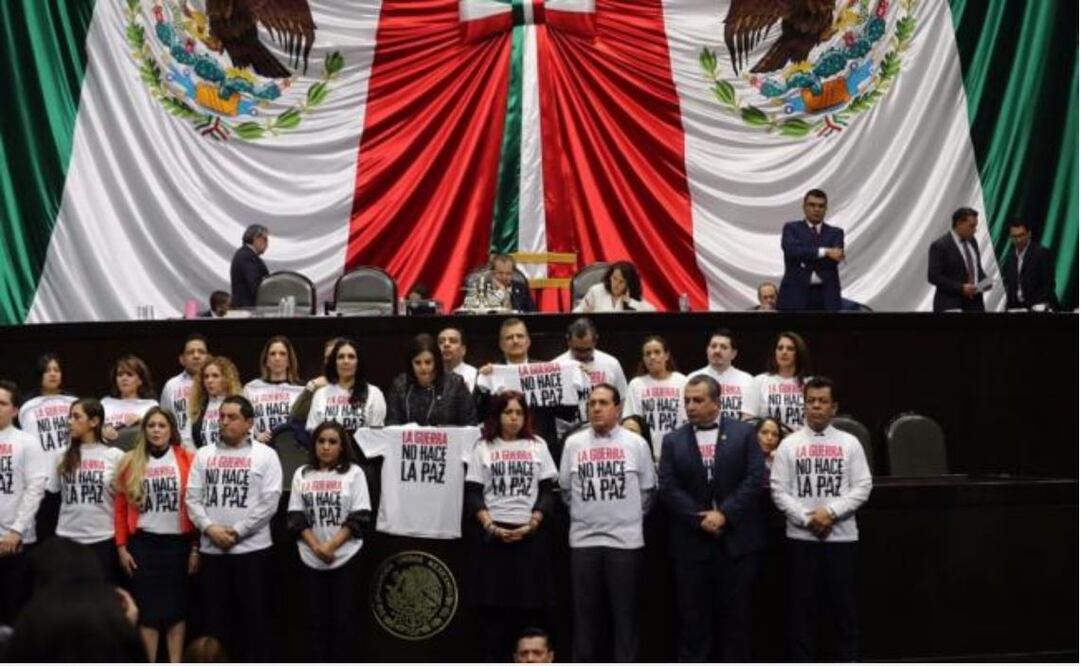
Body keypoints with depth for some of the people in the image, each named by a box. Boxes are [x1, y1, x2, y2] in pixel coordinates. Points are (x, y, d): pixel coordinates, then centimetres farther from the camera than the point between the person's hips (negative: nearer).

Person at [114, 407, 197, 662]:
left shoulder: (188, 459, -1)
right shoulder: (130, 461, 3)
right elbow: (121, 507, 6)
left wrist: (196, 546, -3)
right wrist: (121, 546, 2)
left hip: (178, 541, -1)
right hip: (143, 543, 1)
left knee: (175, 605, 6)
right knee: (147, 606, 5)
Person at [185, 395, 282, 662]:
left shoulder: (265, 455, -1)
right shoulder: (203, 455, 10)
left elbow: (269, 502, -8)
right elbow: (192, 498, 6)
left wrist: (236, 531, -13)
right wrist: (210, 528, -10)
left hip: (252, 549, -3)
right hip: (211, 550, 3)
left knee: (255, 616, 1)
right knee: (215, 617, 8)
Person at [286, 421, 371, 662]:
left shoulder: (354, 473, 0)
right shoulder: (302, 474, 7)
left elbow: (360, 518, -6)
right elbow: (295, 517, 2)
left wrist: (331, 545, -15)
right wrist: (316, 546, -12)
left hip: (345, 558, -2)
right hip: (311, 559, 2)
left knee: (344, 619, 1)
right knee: (315, 618, 6)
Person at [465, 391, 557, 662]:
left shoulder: (538, 446, 9)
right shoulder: (483, 447, 7)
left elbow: (548, 491, 4)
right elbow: (473, 493, 1)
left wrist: (531, 524, -9)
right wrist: (490, 526, -12)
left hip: (530, 534, 1)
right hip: (491, 535, -1)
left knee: (530, 605, -1)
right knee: (493, 605, 0)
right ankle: (492, 661, 6)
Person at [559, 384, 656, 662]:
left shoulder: (636, 443, 1)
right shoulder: (573, 443, 5)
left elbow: (648, 490, 8)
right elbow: (566, 489, 13)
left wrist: (630, 516, 10)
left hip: (626, 540, -1)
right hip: (584, 540, 2)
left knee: (625, 614, 3)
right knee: (586, 614, 7)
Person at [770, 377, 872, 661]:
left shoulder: (849, 443, 5)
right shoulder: (789, 444, 4)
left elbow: (862, 488, -1)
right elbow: (778, 490, -1)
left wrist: (831, 512, -13)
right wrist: (807, 519, -12)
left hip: (842, 537, 0)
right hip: (800, 537, 0)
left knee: (844, 605, 4)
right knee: (802, 606, 4)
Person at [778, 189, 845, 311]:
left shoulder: (835, 233, 13)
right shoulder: (791, 228, 8)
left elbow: (834, 259, -5)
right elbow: (792, 250, -13)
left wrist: (806, 261, -11)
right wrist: (824, 252, -17)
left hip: (827, 296, 2)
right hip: (796, 294, -2)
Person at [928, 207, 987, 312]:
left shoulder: (971, 240, 11)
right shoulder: (939, 245, -11)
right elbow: (933, 277, -15)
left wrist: (984, 281, 2)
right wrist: (961, 288, -21)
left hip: (975, 303, 7)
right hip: (950, 305, -7)